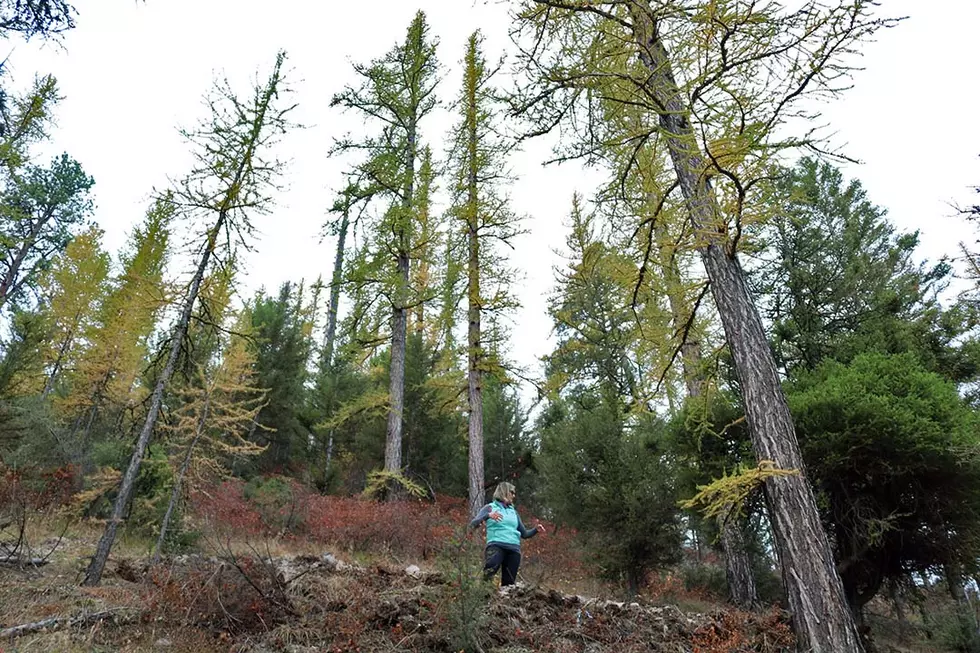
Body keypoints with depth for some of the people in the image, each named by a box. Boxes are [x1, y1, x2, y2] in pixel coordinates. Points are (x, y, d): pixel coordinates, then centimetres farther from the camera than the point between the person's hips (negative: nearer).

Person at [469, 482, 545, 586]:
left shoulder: (513, 511, 23)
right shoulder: (490, 507, 10)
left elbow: (524, 534, 27)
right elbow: (473, 524, -3)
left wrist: (536, 530, 8)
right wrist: (488, 515, -20)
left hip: (514, 549, 5)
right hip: (496, 546, -5)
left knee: (508, 583, -1)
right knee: (487, 576, -28)